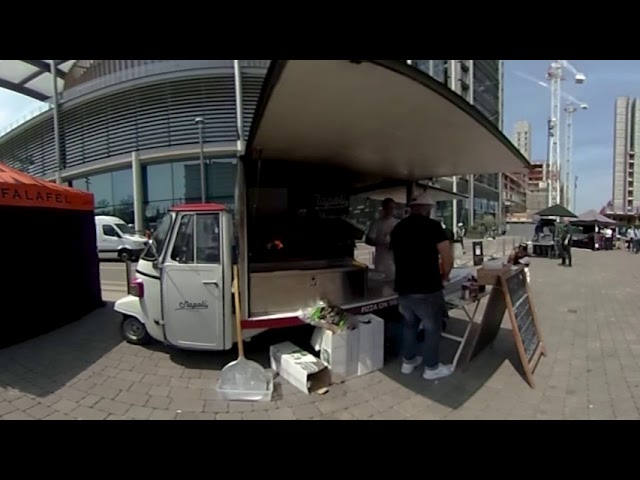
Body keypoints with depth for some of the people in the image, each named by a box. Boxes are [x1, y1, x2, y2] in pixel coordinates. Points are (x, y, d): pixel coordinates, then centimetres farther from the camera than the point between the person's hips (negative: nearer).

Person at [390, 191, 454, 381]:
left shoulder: (397, 228, 8)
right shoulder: (432, 225, -10)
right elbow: (448, 258, -12)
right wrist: (444, 274, 7)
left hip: (403, 287, 6)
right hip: (427, 289, -6)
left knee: (410, 324, 23)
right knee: (432, 328, 12)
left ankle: (408, 361, 35)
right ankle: (432, 368, 25)